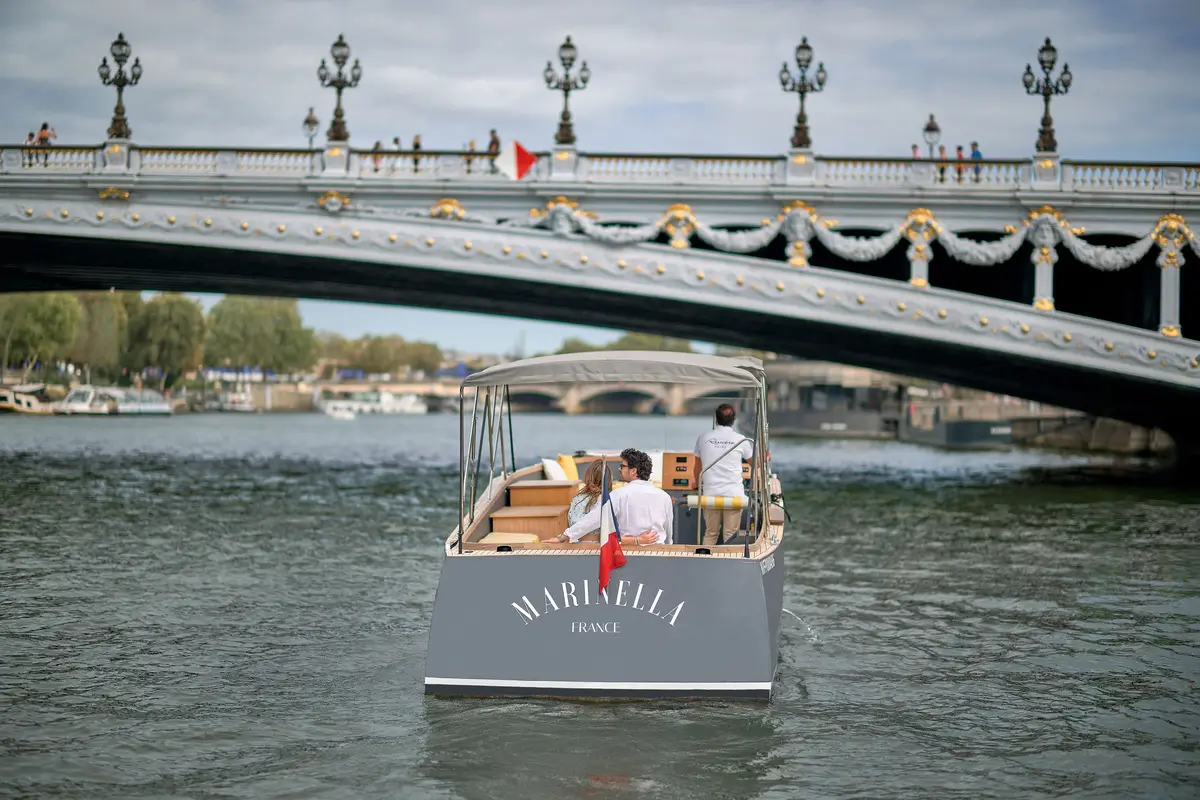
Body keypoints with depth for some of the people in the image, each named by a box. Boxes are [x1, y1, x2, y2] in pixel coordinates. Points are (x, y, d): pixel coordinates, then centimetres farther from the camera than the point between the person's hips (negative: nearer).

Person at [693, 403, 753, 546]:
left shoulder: (703, 437, 4)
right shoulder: (740, 440, 1)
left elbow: (698, 467, 16)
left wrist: (698, 484, 37)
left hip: (711, 493, 1)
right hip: (734, 494, -1)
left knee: (710, 534, 9)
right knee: (731, 536, 2)